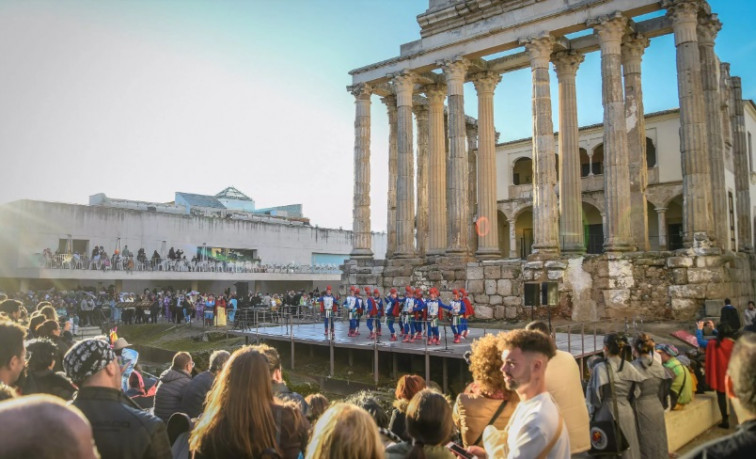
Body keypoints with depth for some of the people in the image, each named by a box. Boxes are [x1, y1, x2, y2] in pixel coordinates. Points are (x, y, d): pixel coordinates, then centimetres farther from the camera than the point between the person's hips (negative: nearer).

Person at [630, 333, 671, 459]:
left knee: (644, 446, 6)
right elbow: (664, 391, 6)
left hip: (639, 409, -4)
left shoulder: (632, 367, -16)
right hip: (657, 408, 5)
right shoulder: (659, 366, -1)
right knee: (657, 444, 16)